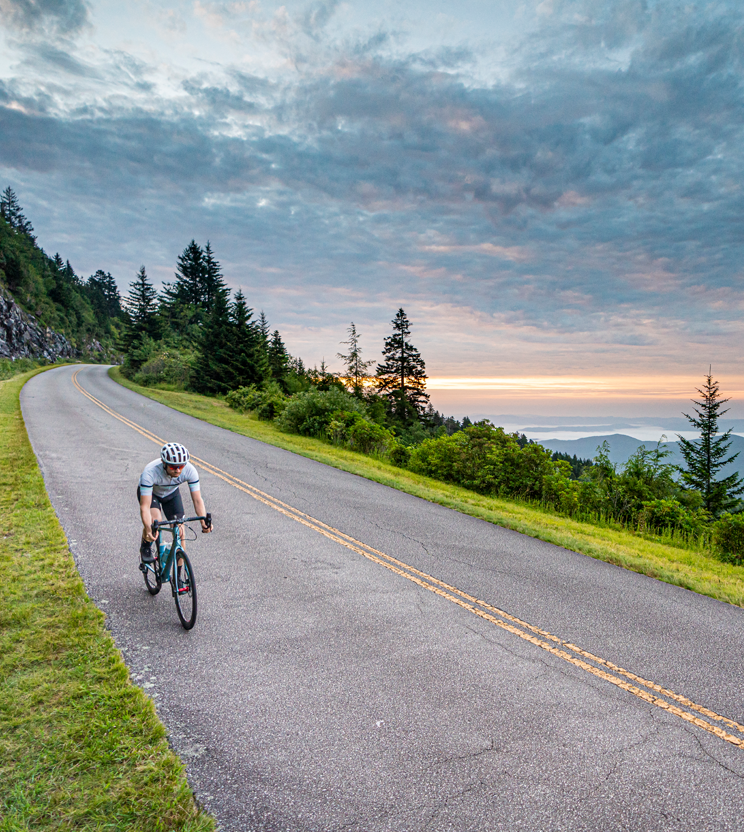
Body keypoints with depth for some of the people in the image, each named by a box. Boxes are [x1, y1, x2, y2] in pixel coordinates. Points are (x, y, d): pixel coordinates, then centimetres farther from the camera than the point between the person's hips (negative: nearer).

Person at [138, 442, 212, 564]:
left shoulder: (190, 470, -33)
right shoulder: (150, 472, -41)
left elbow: (197, 499, -29)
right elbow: (144, 506, -43)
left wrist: (204, 521, -46)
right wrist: (148, 528, -58)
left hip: (171, 493, 3)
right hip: (149, 492, -2)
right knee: (155, 520, -32)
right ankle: (145, 547, 1)